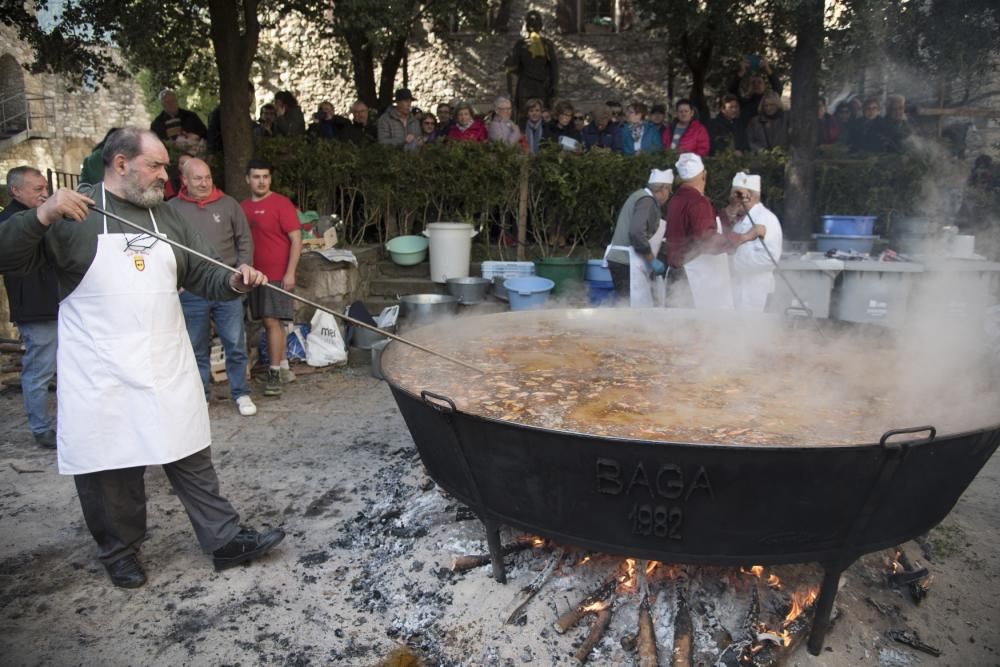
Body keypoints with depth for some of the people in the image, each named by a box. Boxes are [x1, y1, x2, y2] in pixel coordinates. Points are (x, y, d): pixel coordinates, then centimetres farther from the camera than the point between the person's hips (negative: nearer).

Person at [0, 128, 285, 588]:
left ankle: (226, 541, 18)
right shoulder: (72, 214, -4)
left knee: (192, 458, 9)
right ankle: (120, 550, 30)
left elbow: (203, 276, 13)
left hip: (167, 368, 4)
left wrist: (233, 282, -8)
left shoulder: (167, 217, 11)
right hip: (102, 375, -3)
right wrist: (41, 216, -24)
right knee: (110, 467, 9)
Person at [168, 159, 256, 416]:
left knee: (235, 344, 4)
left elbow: (245, 241, 7)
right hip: (191, 291, 0)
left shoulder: (228, 204, 4)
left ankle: (241, 394, 17)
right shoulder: (171, 209, 2)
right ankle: (200, 395, 24)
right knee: (197, 347, 10)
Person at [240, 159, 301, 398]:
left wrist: (290, 273, -16)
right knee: (271, 323, 10)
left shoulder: (281, 203, -7)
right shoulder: (243, 207, 11)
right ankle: (285, 370, 21)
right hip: (255, 275, 6)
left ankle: (275, 374, -3)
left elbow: (296, 238, -10)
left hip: (278, 275, -6)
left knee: (272, 321, -9)